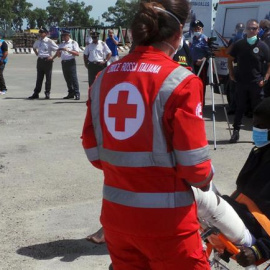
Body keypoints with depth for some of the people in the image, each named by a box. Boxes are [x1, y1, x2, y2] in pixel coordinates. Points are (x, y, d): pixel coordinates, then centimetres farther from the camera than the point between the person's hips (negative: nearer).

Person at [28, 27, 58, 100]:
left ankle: (47, 93, 9)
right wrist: (37, 54, 16)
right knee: (39, 77, 9)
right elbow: (34, 47, 30)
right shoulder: (38, 41, 8)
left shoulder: (49, 41, -9)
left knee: (48, 77, 2)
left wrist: (52, 57, -11)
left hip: (47, 60, -5)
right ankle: (36, 93, 13)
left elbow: (58, 50, -9)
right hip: (40, 60, 5)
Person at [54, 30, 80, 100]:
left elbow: (77, 53, -11)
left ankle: (77, 94, -9)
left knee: (73, 78, -9)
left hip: (71, 62, -6)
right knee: (67, 78, 8)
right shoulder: (61, 44, 18)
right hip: (64, 62, 6)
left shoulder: (73, 43, 0)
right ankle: (71, 93, 14)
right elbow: (59, 55, 21)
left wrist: (68, 50, -21)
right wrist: (58, 53, -3)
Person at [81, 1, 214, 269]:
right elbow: (194, 166, -14)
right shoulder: (180, 81, -15)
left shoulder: (104, 77, 2)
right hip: (165, 219, -5)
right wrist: (205, 179, 7)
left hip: (114, 213, 6)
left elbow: (93, 151, 5)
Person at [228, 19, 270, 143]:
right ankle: (236, 131, 14)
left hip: (257, 83, -1)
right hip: (241, 82, 1)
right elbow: (230, 59, 15)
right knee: (239, 108, 6)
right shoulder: (239, 44, 3)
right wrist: (232, 74, 6)